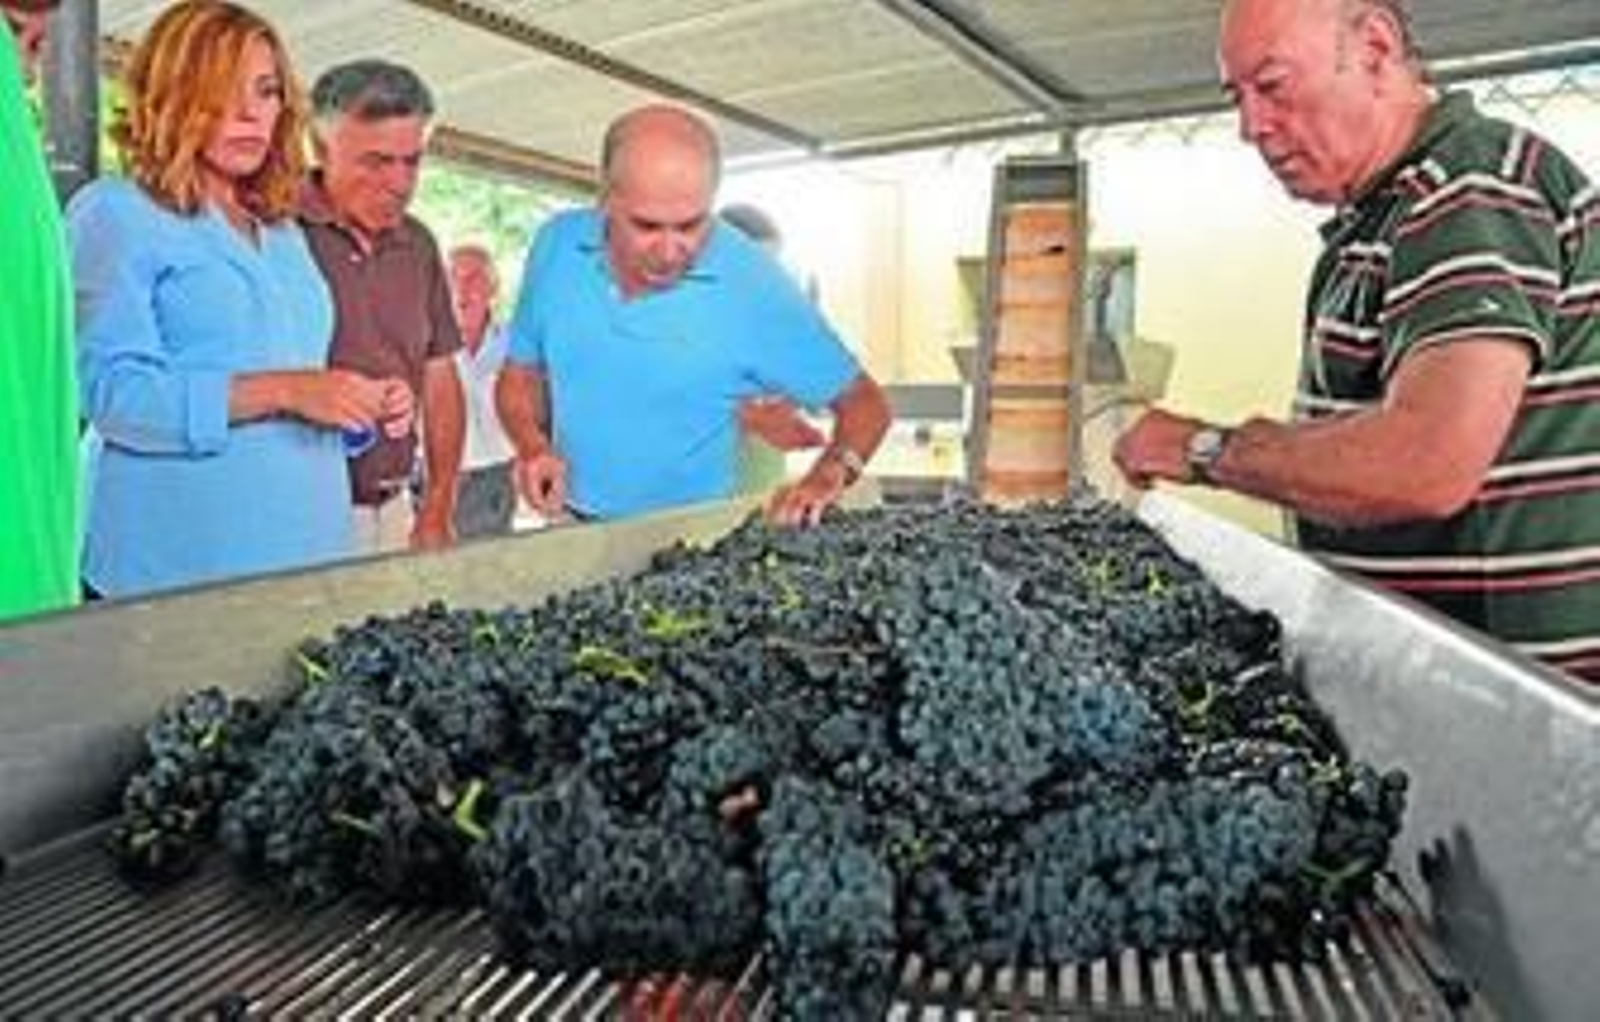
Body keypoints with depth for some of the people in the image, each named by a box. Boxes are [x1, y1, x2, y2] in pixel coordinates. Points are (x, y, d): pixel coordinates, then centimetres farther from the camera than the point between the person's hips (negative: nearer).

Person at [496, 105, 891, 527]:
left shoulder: (751, 284, -14)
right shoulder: (557, 245, -3)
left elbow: (864, 404, -5)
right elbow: (518, 378, 10)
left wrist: (827, 477, -24)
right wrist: (532, 446, -9)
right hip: (570, 531, 4)